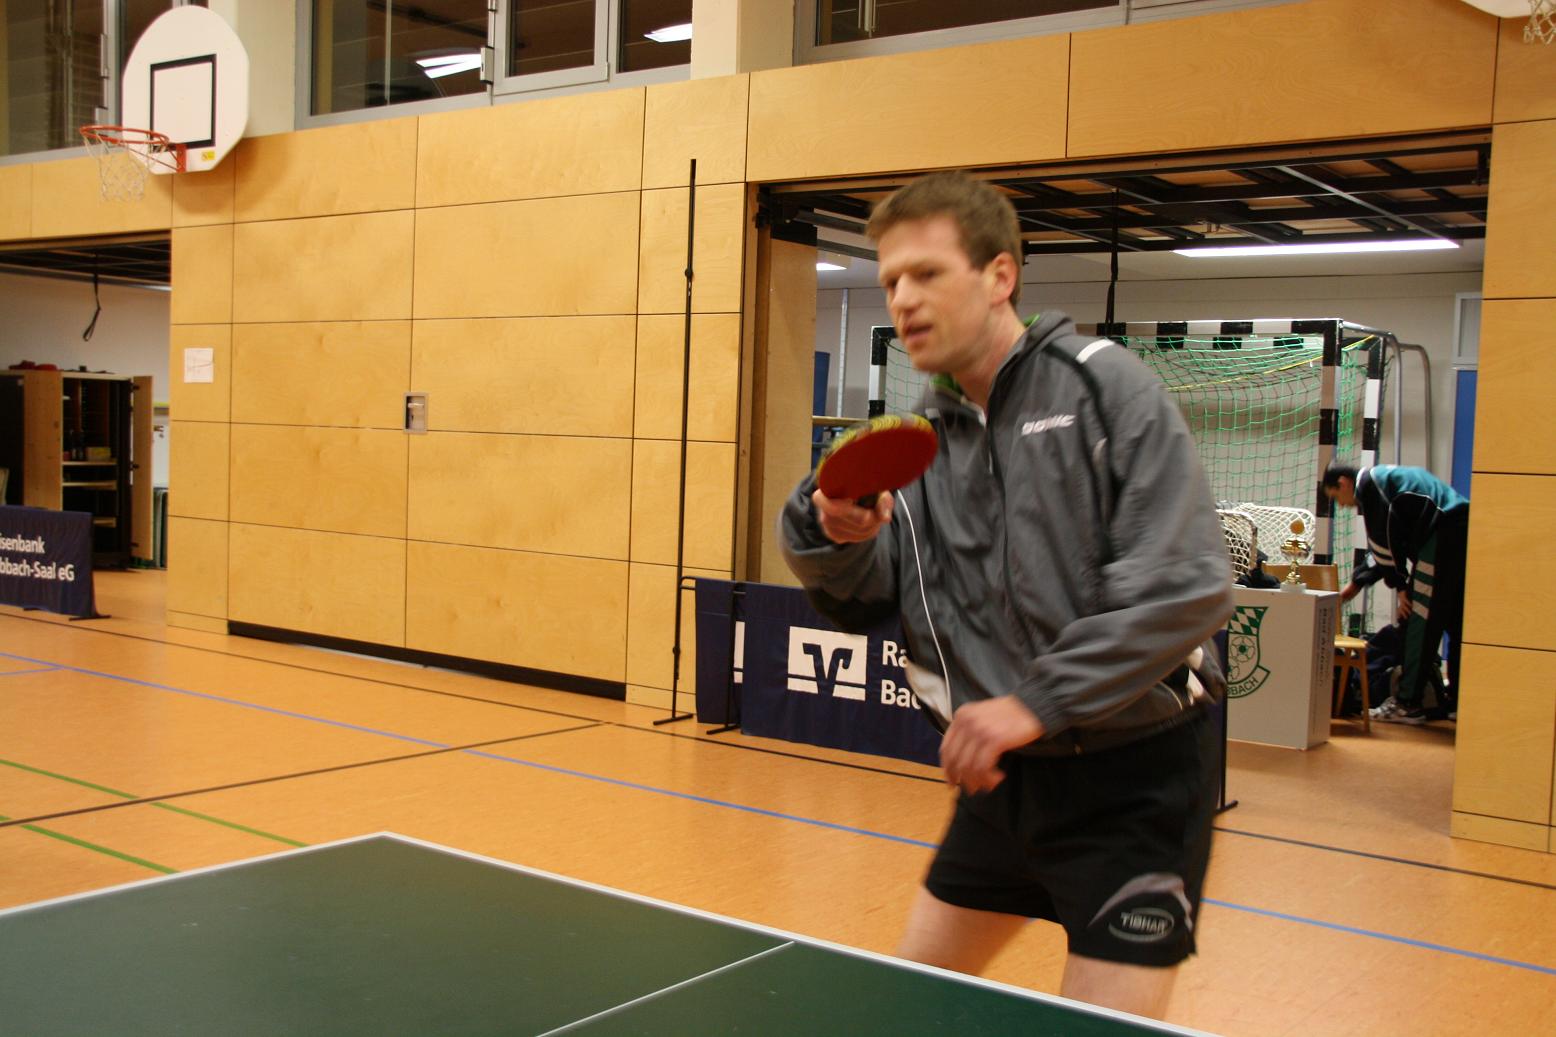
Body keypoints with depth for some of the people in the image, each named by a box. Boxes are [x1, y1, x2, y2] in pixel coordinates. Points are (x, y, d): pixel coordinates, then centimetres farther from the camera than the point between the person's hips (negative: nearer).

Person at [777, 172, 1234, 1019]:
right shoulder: (922, 434, 6)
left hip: (1134, 768, -6)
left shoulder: (1104, 387, -13)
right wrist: (835, 535, -21)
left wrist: (1037, 703, -25)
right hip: (1005, 769, 7)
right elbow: (867, 597, 1)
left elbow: (1187, 586, -22)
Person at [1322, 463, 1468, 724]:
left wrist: (1400, 585, -1)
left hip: (1443, 534, -10)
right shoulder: (1385, 477, 29)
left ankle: (1408, 704, -2)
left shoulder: (1366, 482, 0)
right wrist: (1357, 582, 34)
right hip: (1464, 531, 10)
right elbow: (1386, 546, 32)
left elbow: (1386, 537, -7)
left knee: (1420, 623, -4)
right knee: (1456, 623, 15)